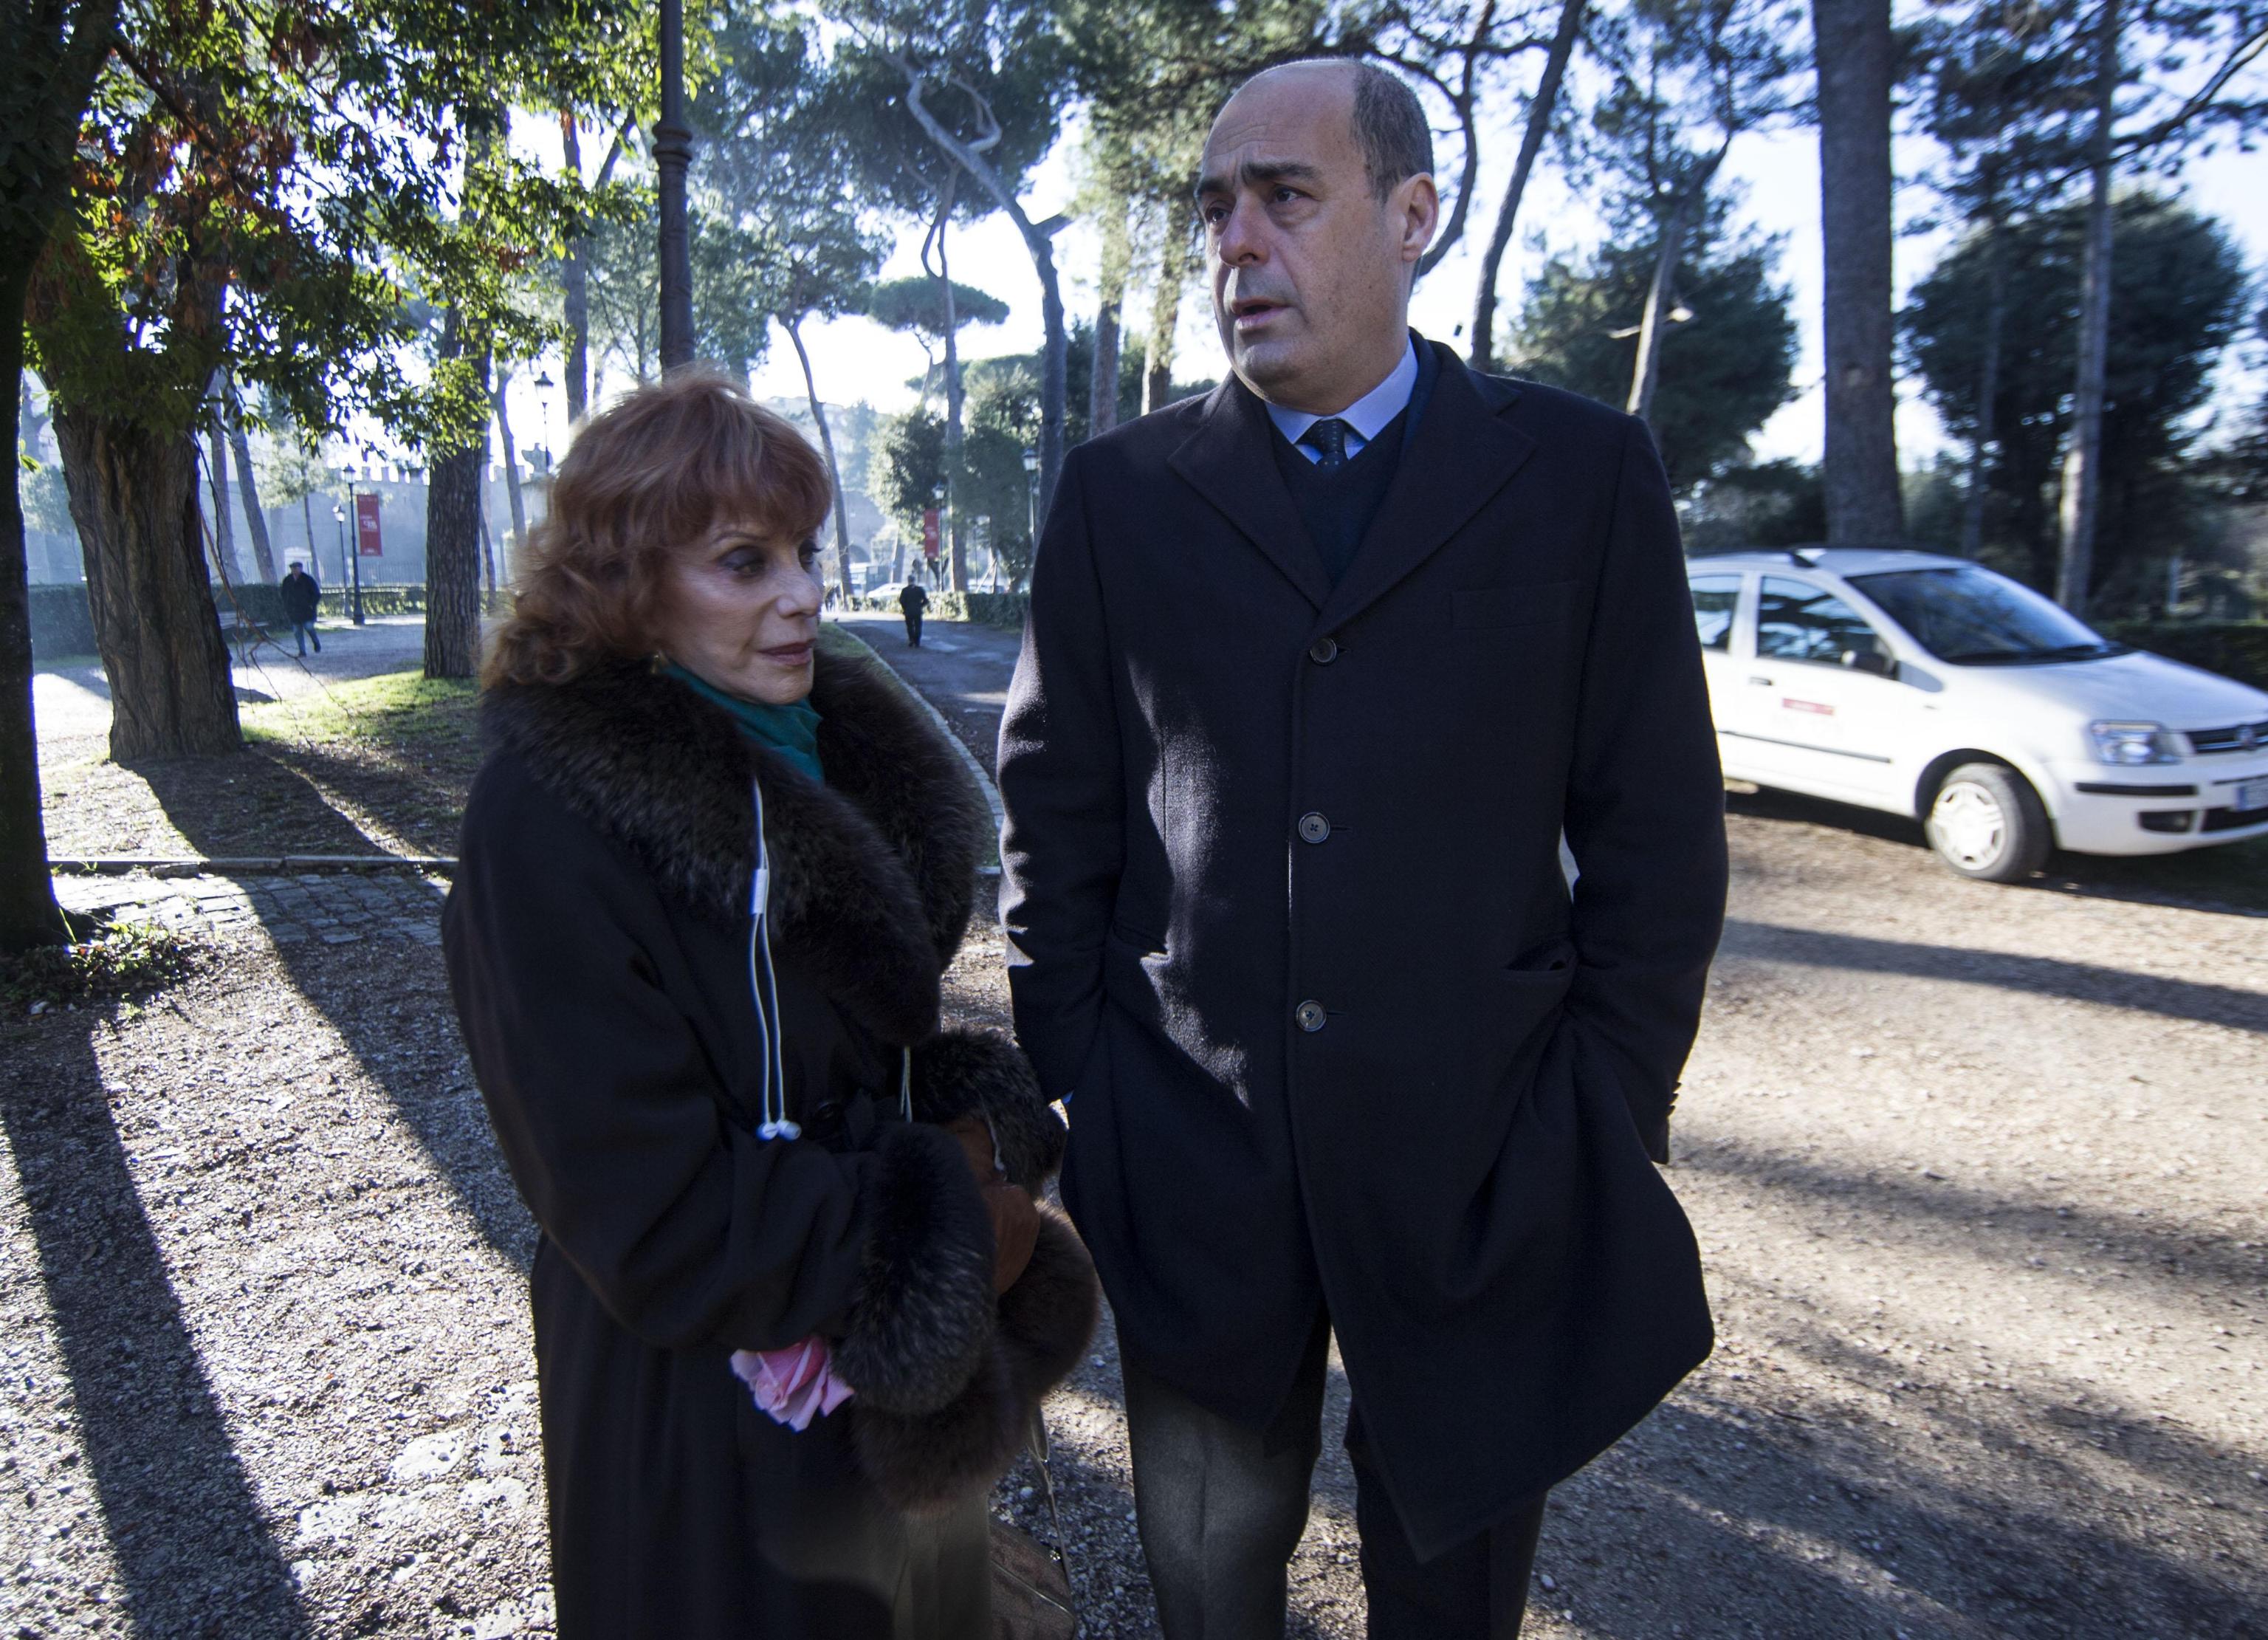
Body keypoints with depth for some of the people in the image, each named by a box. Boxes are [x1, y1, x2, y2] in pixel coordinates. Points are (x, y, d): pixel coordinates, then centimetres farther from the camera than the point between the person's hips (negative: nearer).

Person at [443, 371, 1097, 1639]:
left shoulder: (829, 746, -1)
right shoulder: (550, 819, -23)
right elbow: (656, 1228, -24)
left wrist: (986, 1132, -12)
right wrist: (955, 1211, -18)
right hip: (717, 1432, -6)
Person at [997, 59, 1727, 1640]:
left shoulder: (1584, 473, -1)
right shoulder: (1121, 491, 2)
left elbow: (1657, 845, -1)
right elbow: (1054, 823, 4)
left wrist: (1601, 1142, -3)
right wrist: (1076, 1092, 0)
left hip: (1476, 1163, 0)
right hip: (1190, 1168, 1)